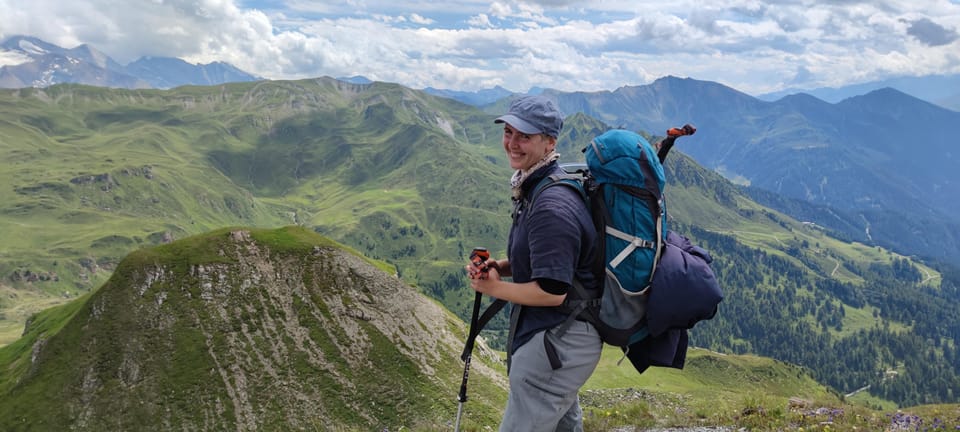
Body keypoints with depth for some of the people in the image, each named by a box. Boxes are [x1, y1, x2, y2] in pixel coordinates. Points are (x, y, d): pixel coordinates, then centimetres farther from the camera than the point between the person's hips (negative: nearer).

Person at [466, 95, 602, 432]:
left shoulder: (551, 206, -25)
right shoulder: (534, 188, 7)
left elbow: (552, 291, -27)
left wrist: (493, 288, -14)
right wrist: (500, 267, 1)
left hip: (556, 344, -11)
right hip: (565, 339, 11)